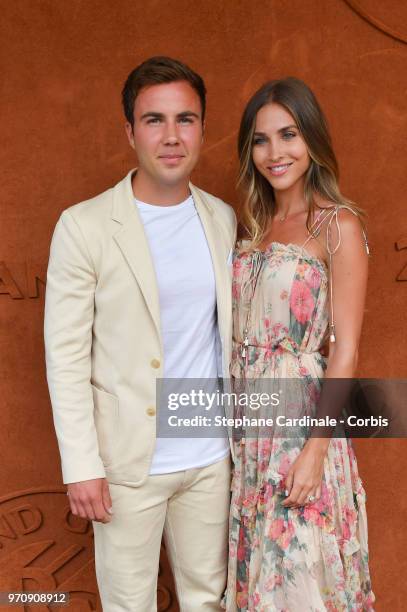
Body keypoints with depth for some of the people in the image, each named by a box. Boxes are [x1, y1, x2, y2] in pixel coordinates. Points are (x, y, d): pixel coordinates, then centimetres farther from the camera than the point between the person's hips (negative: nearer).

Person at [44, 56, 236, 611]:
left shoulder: (222, 219, 3)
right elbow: (66, 355, -10)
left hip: (211, 455, 4)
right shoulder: (84, 226, -12)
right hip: (128, 461, -3)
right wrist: (81, 466, -12)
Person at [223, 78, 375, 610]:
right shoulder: (257, 223, 9)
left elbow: (345, 350, -14)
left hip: (301, 413, -6)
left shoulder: (339, 224, -11)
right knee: (258, 561, 19)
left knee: (300, 569, 9)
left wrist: (317, 448, -17)